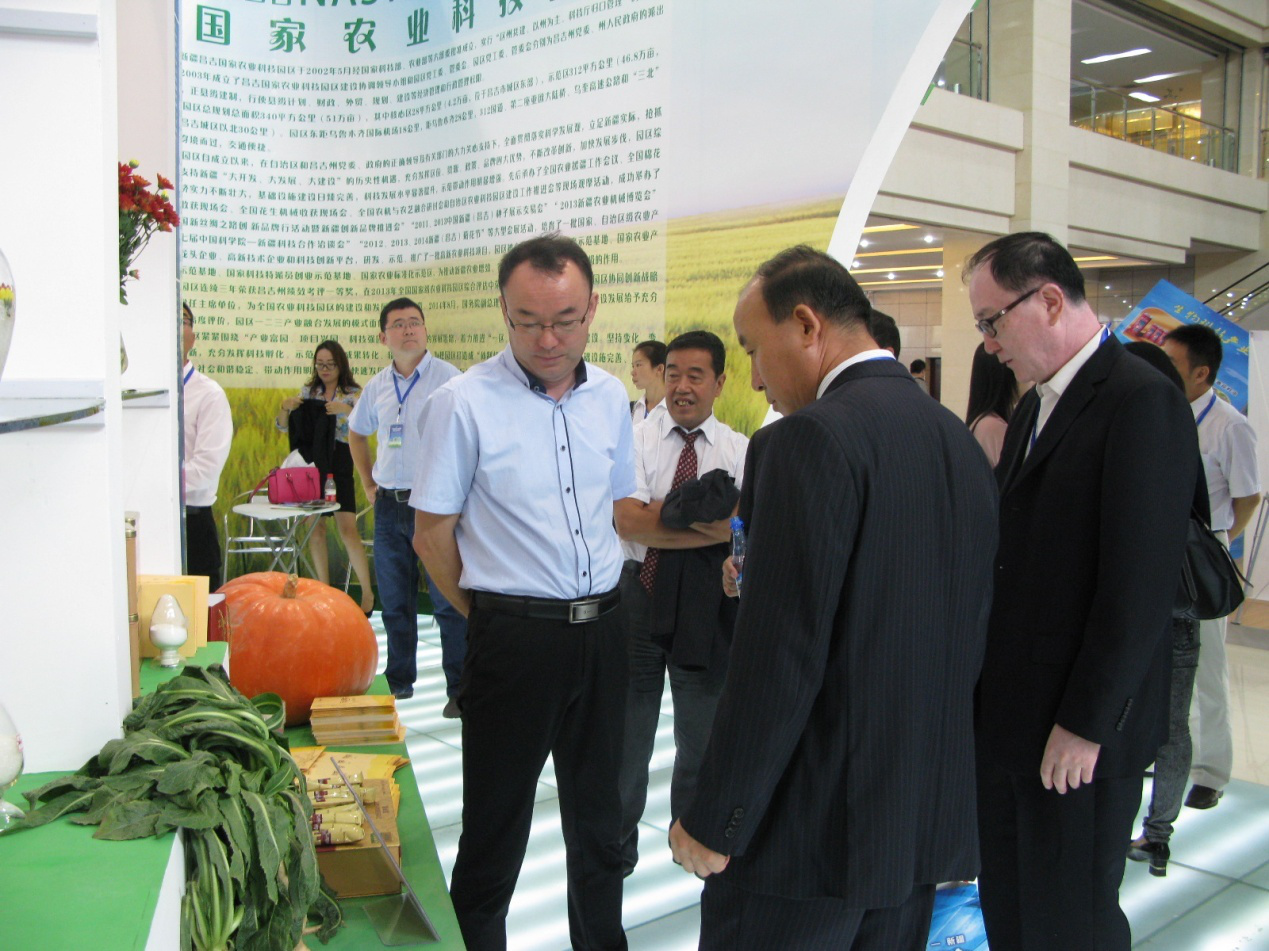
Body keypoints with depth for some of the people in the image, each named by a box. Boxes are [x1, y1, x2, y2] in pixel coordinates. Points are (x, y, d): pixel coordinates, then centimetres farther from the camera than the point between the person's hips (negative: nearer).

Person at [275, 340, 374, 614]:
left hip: (339, 465, -3)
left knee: (348, 529, -10)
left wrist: (346, 410, -27)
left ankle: (367, 592, -3)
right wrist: (285, 407, -10)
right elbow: (283, 427, 11)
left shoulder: (353, 394, 1)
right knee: (316, 530, 6)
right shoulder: (308, 392, 10)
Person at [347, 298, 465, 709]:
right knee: (394, 603, 14)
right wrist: (368, 484, 19)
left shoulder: (447, 377, -7)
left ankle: (460, 689, 6)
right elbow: (357, 433, 26)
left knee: (449, 603, -3)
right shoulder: (377, 386, 10)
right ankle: (399, 683, 27)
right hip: (389, 506, 6)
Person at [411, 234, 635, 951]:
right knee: (498, 817, 9)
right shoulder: (465, 403, -11)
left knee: (598, 810, 19)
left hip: (603, 628, 5)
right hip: (515, 636, -5)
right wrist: (489, 617, 0)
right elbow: (433, 534, -5)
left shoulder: (611, 396, 4)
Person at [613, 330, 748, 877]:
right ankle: (617, 846, 33)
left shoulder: (741, 452, -1)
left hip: (707, 604, 1)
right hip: (640, 594, -1)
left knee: (701, 733, 17)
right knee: (627, 731, 13)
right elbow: (627, 522, -17)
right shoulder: (639, 440, -4)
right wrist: (708, 522, -22)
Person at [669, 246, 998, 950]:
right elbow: (968, 636, 13)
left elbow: (779, 659, -21)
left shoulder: (812, 440, -17)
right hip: (929, 822, 8)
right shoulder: (962, 442, 8)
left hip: (809, 830, -8)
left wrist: (712, 824, -13)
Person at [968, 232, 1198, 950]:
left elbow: (1141, 586, -20)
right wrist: (987, 690, 8)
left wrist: (1085, 724, -17)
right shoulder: (1034, 409, 13)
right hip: (1012, 716, 8)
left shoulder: (1142, 401, -15)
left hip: (1082, 730, -8)